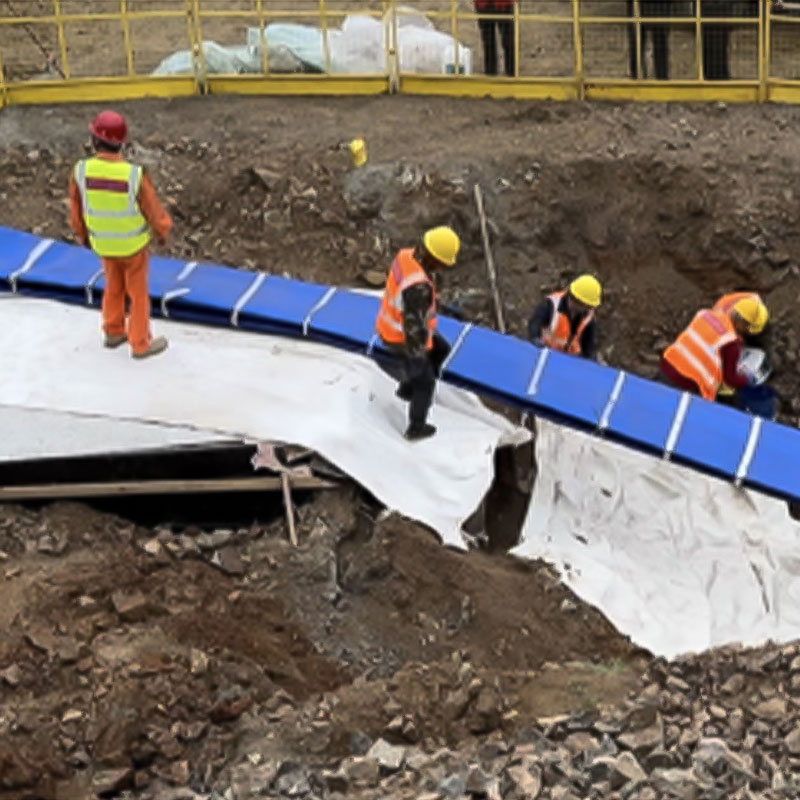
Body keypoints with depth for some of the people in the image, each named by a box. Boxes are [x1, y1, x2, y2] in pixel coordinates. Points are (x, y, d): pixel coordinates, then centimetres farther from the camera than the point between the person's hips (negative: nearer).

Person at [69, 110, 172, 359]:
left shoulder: (81, 172, -26)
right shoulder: (135, 177, -34)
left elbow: (76, 210, -8)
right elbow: (154, 211, -17)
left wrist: (81, 234, 13)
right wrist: (162, 232, 5)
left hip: (103, 242, 3)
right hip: (133, 244, -3)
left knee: (114, 284, 28)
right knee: (138, 292, 18)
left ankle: (114, 333, 45)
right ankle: (141, 344, 33)